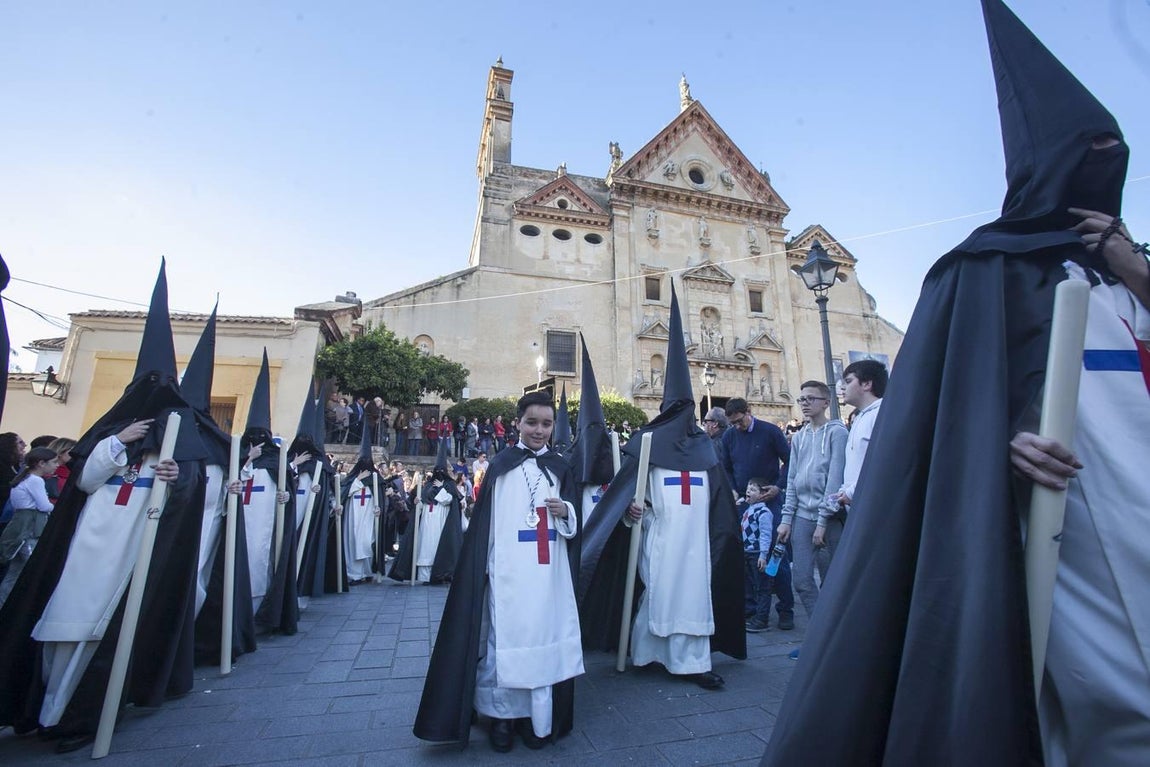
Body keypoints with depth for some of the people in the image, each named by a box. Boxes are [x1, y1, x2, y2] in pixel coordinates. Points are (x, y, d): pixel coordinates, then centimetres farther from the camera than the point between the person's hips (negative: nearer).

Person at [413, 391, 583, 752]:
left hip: (548, 573, 2)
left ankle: (537, 718, 21)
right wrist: (483, 568, -3)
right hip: (507, 571, -1)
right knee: (505, 636, 3)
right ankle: (503, 715, 20)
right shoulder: (501, 464, 3)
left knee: (543, 636, 5)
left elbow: (574, 524, 10)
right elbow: (483, 520, 2)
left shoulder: (560, 467, 8)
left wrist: (565, 512, -12)